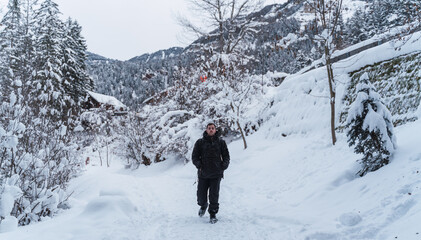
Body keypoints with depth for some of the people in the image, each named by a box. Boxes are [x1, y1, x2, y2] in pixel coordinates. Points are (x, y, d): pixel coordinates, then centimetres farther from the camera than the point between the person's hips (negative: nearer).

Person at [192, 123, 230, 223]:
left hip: (216, 174, 0)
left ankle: (213, 214, 15)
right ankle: (203, 205, 38)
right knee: (201, 194, 5)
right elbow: (194, 156, 6)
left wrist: (224, 165, -4)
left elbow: (226, 156, 11)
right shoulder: (200, 142, 5)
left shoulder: (221, 142, 7)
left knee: (214, 195, -2)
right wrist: (199, 164, -9)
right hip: (203, 174, 1)